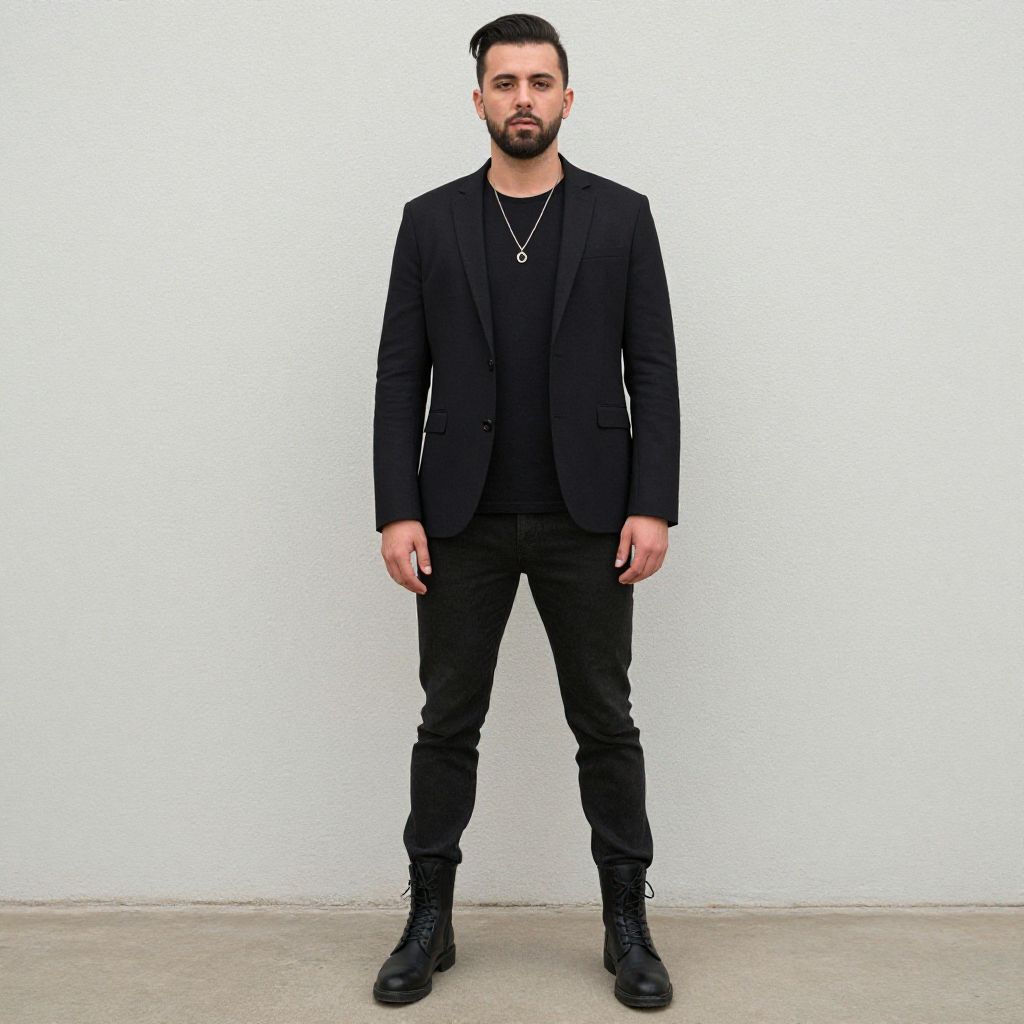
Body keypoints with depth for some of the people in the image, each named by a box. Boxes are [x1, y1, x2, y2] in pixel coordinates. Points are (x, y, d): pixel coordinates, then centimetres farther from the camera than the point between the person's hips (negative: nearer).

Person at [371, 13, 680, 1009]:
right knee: (447, 723, 8)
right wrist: (397, 511, -6)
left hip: (586, 517, 0)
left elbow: (653, 371, 0)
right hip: (462, 519, 1)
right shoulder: (430, 220, 6)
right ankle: (429, 919, 23)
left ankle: (627, 924, 20)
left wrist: (653, 506, -9)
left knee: (606, 723, 7)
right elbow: (400, 378, 2)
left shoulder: (621, 216, 4)